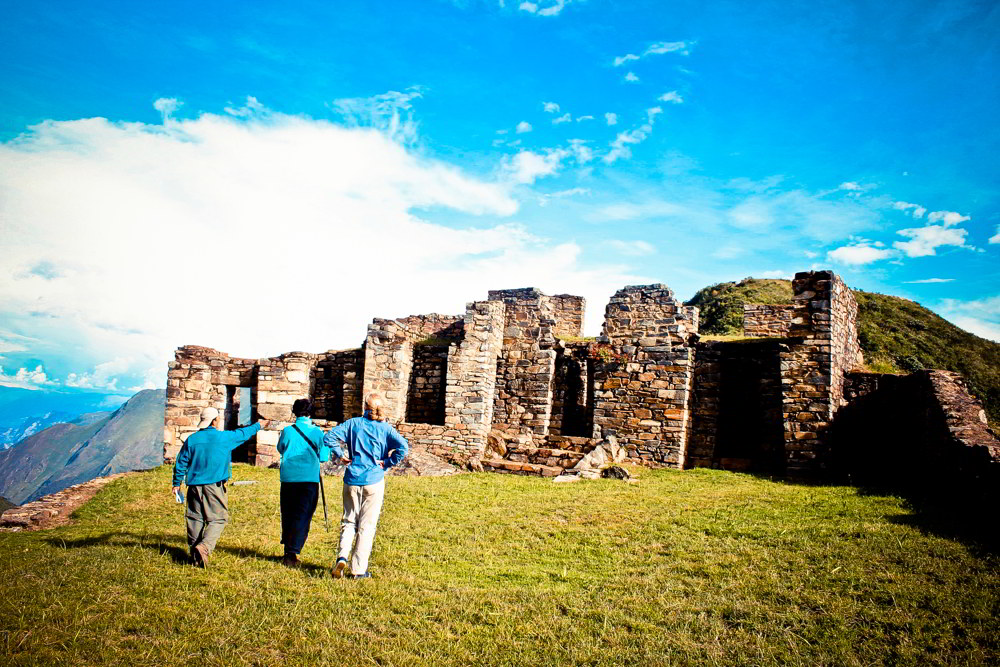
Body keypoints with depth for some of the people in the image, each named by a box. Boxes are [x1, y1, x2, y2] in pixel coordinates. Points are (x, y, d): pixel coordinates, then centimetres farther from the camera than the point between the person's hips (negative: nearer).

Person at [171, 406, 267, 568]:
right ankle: (204, 547, -21)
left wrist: (177, 483, 20)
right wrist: (258, 425, 32)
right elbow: (243, 433, 14)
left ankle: (194, 553, 15)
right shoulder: (224, 437, -3)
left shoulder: (192, 439, 6)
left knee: (195, 518, 11)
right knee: (218, 519, 0)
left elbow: (181, 462, 10)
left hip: (194, 486, 4)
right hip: (214, 486, -4)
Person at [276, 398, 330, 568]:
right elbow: (324, 457, 1)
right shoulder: (317, 432, -3)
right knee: (303, 516, 1)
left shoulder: (287, 431, 1)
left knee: (288, 515, 14)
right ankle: (292, 553, -8)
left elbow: (281, 449, 18)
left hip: (288, 477, 2)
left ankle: (288, 551, 25)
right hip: (309, 479, -2)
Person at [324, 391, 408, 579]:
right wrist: (387, 463, -4)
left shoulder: (353, 423, 1)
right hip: (374, 481, -1)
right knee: (367, 525, 6)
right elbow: (403, 446, -15)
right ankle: (358, 569, 8)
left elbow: (329, 437, -4)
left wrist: (340, 455, 5)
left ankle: (342, 557, -5)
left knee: (349, 521, 15)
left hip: (352, 480, 2)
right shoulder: (385, 428, -3)